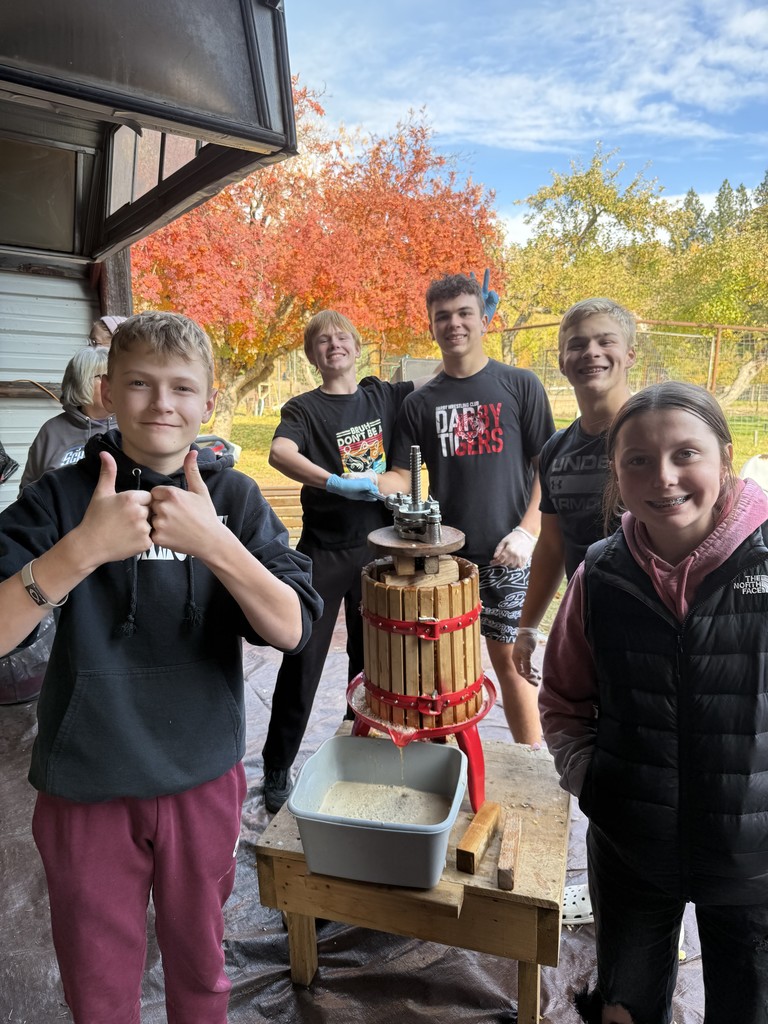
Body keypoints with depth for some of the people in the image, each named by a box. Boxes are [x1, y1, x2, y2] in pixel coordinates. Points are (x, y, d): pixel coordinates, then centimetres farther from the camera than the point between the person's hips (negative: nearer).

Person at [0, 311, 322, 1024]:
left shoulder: (235, 497, -6)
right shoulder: (62, 497, -9)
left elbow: (291, 629, -16)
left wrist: (213, 541, -30)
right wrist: (84, 546, -32)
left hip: (204, 778, 1)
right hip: (85, 786, -1)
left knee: (199, 964, 23)